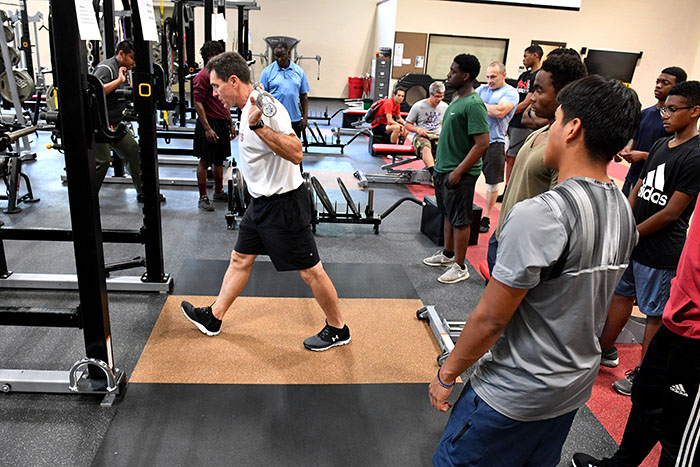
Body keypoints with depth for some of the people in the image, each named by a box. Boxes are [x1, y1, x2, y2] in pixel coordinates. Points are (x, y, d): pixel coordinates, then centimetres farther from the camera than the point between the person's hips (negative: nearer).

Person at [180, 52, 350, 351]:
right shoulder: (249, 109, 9)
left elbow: (295, 153, -33)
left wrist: (257, 125, -36)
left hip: (284, 204, -10)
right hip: (261, 202, 10)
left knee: (310, 270, 2)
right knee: (240, 258, 19)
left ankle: (337, 330, 19)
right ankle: (213, 318, 35)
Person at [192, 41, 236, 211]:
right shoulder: (203, 76, -11)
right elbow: (198, 103, -16)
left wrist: (231, 124, 19)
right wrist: (207, 128, -21)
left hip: (223, 122, 8)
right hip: (209, 123, -8)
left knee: (219, 160, 16)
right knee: (205, 162, 0)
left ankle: (219, 192, 29)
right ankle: (203, 198, 8)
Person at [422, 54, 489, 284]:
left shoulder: (474, 105, -19)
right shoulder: (456, 99, 11)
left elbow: (482, 143, -24)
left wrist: (458, 171, -23)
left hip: (459, 174, -9)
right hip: (444, 169, 9)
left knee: (460, 220, 1)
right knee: (448, 214, 20)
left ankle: (460, 267, 13)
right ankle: (448, 254, 36)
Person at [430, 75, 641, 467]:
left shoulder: (541, 214, -28)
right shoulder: (625, 211, -2)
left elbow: (490, 319, -24)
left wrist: (446, 375, -9)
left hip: (515, 398, -8)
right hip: (576, 389, 8)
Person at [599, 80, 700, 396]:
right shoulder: (660, 145, 8)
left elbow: (671, 212, -18)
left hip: (661, 251, -8)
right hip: (632, 240, 8)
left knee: (655, 312, 6)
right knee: (621, 294, 19)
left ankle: (643, 373, 19)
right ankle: (606, 349, 36)